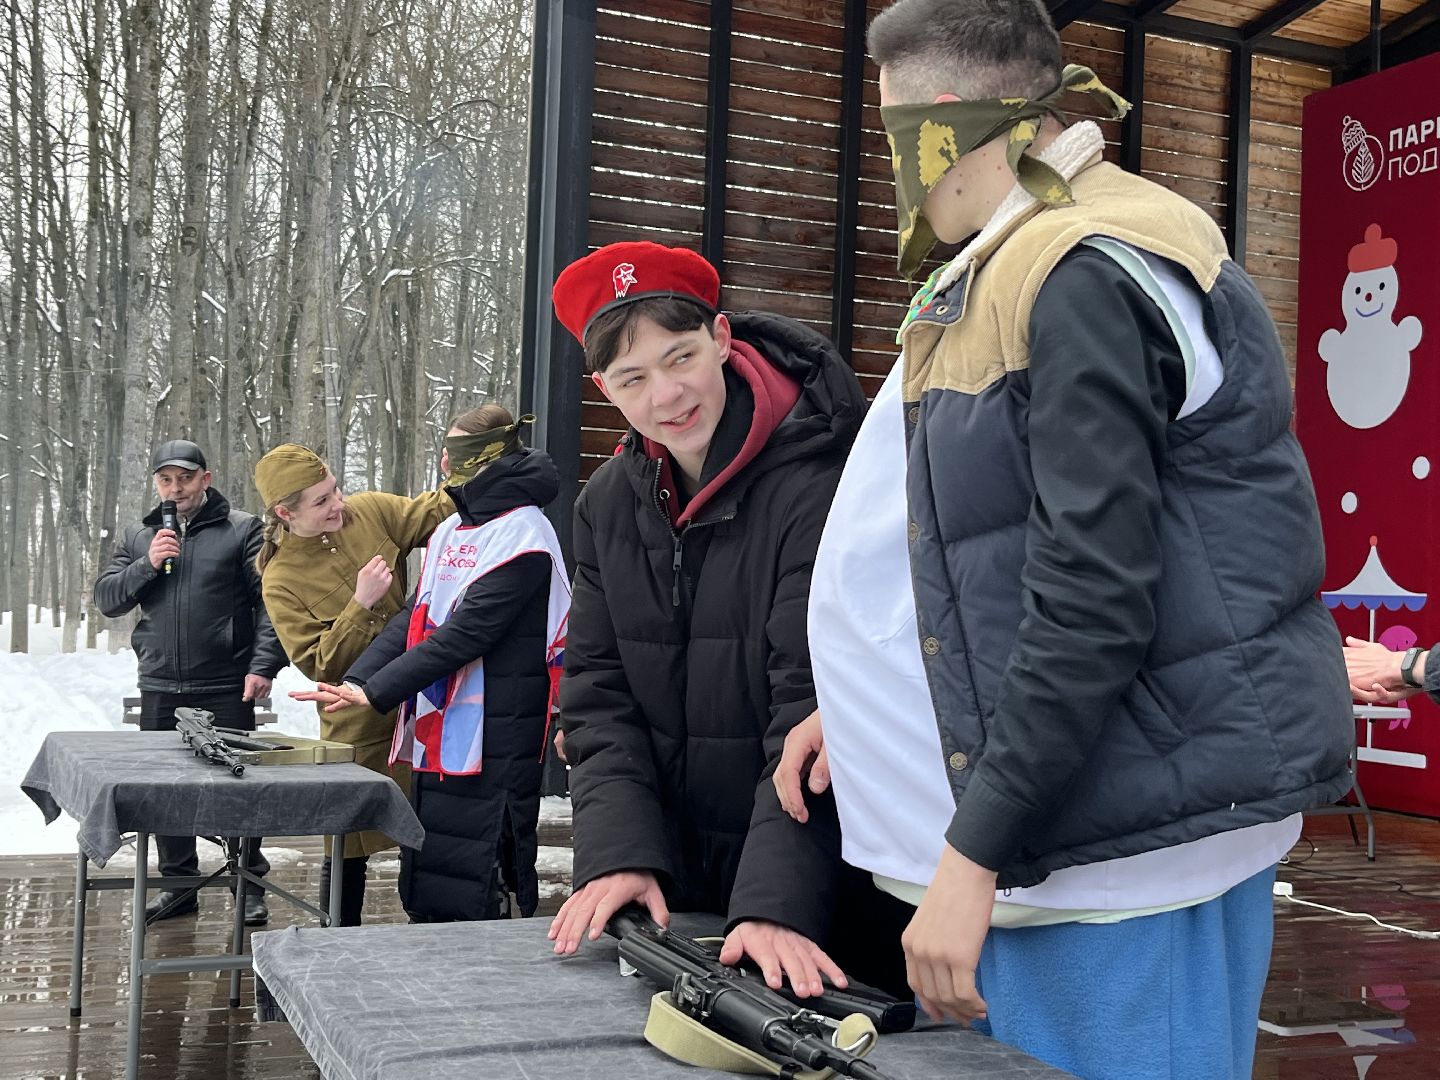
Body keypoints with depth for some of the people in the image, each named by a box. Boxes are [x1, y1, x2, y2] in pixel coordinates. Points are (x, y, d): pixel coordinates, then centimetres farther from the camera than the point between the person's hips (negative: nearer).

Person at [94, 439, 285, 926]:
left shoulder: (243, 529, -1)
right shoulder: (138, 536, 13)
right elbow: (106, 599, 6)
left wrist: (263, 665, -17)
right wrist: (147, 564, -9)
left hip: (225, 688, -4)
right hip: (160, 689, 5)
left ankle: (250, 887, 12)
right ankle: (179, 885, 24)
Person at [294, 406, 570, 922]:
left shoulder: (521, 534, -13)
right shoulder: (451, 529, 15)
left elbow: (466, 633, -19)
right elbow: (415, 618, 11)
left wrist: (376, 692, -19)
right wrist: (356, 680, -4)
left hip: (492, 741, -9)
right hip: (435, 736, 9)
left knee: (477, 899, -5)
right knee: (426, 895, 17)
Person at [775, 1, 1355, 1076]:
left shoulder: (1088, 281, -17)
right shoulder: (1017, 271, 15)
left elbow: (1093, 595, -23)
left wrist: (972, 856, -20)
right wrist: (864, 702, 14)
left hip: (1140, 830, -10)